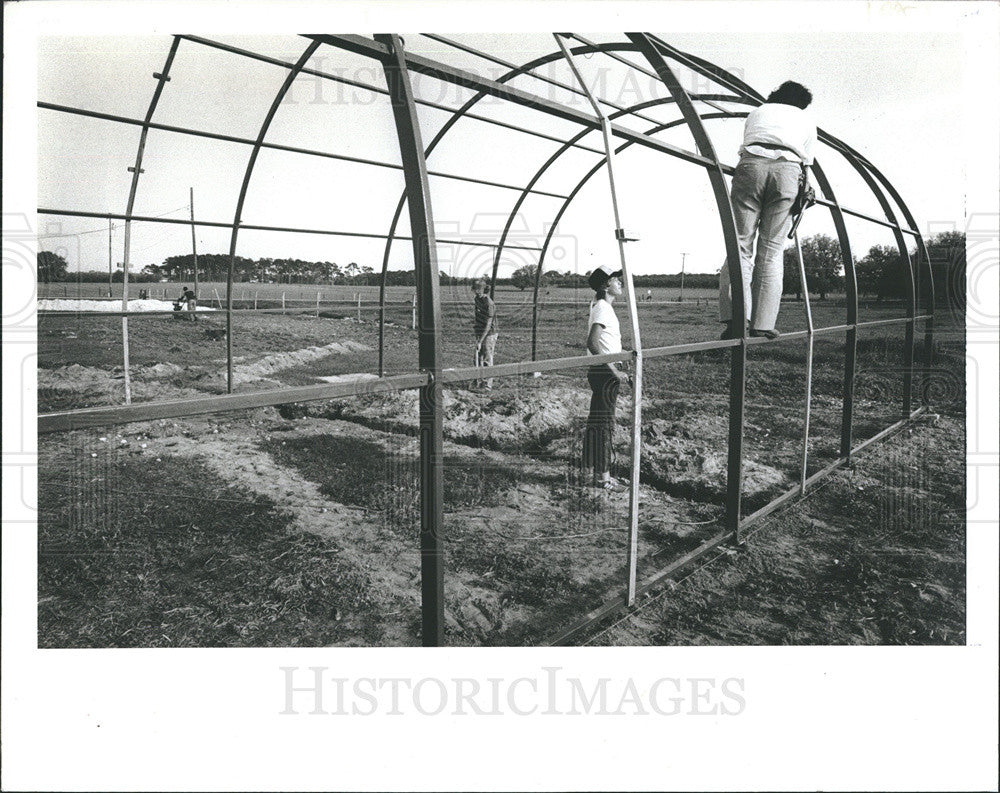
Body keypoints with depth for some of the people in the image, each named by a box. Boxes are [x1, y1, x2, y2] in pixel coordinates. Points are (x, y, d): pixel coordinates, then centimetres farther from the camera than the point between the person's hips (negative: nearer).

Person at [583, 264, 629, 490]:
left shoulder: (603, 306, 16)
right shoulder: (603, 308, -15)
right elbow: (592, 344, -25)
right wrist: (615, 371, -24)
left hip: (603, 371, 10)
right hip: (604, 372, -10)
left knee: (599, 422, 13)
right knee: (603, 423, -5)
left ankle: (601, 473, 22)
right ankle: (602, 477, 2)